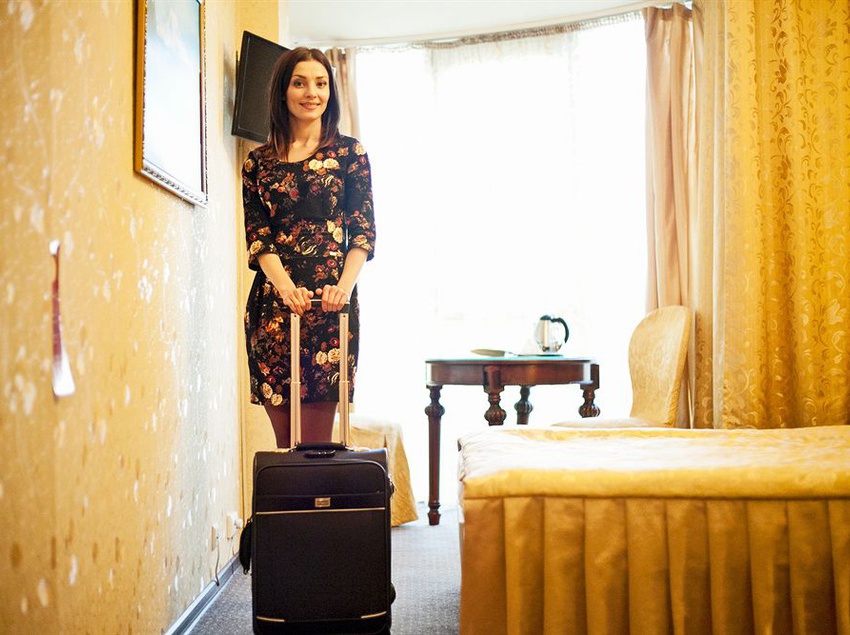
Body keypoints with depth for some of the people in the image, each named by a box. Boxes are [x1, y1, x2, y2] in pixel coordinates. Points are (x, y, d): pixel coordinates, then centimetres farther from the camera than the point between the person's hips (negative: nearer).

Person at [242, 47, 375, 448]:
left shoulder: (349, 152, 9)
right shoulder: (258, 161, 14)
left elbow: (363, 229, 3)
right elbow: (257, 235, 5)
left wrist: (345, 285, -15)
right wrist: (285, 286, -14)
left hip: (330, 299, -2)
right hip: (273, 299, 2)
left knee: (316, 441, -4)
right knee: (284, 442, 2)